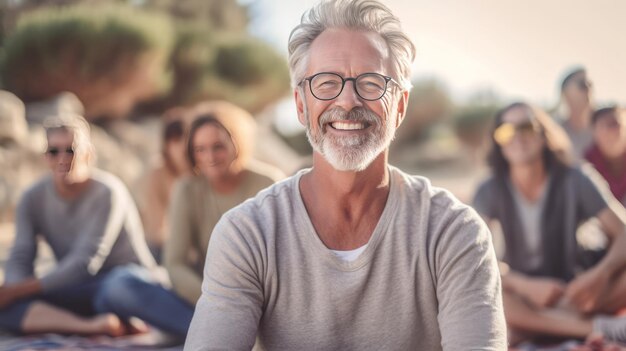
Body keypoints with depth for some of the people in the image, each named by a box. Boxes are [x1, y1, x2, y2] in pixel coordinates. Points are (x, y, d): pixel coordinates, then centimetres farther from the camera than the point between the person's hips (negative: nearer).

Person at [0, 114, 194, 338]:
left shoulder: (107, 192, -13)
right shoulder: (33, 199, 4)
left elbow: (85, 263, -17)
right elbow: (20, 259, -1)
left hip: (129, 279, -5)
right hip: (76, 295, 5)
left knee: (121, 286, -43)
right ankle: (92, 326, -37)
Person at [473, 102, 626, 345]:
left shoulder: (575, 181, -6)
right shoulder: (491, 192, -6)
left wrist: (600, 274, -31)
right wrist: (527, 286, -30)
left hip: (574, 296, 0)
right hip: (525, 301, 0)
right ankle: (598, 328, -35)